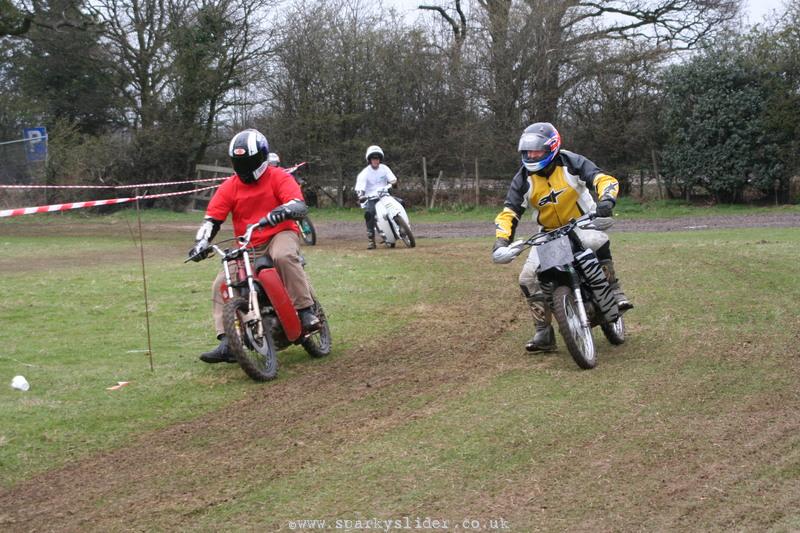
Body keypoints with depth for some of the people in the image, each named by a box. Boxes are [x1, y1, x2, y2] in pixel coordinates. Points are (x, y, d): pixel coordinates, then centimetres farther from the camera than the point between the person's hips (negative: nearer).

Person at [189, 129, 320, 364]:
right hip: (247, 247, 5)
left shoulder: (278, 177, -5)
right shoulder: (229, 187, 5)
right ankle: (227, 343, -15)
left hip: (281, 234, -5)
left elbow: (300, 206, -20)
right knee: (221, 285, -13)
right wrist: (201, 243, -16)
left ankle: (305, 310, -34)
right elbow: (212, 218, 3)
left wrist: (279, 212, -43)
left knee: (283, 256, -40)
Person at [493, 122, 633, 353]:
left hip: (583, 224, -4)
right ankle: (543, 332, -2)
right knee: (528, 278, -12)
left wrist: (606, 200, -46)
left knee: (596, 241, -40)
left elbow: (604, 179, -24)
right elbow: (509, 212, -8)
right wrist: (501, 240, -26)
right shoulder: (523, 179, -8)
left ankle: (613, 290, -22)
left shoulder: (571, 163, -16)